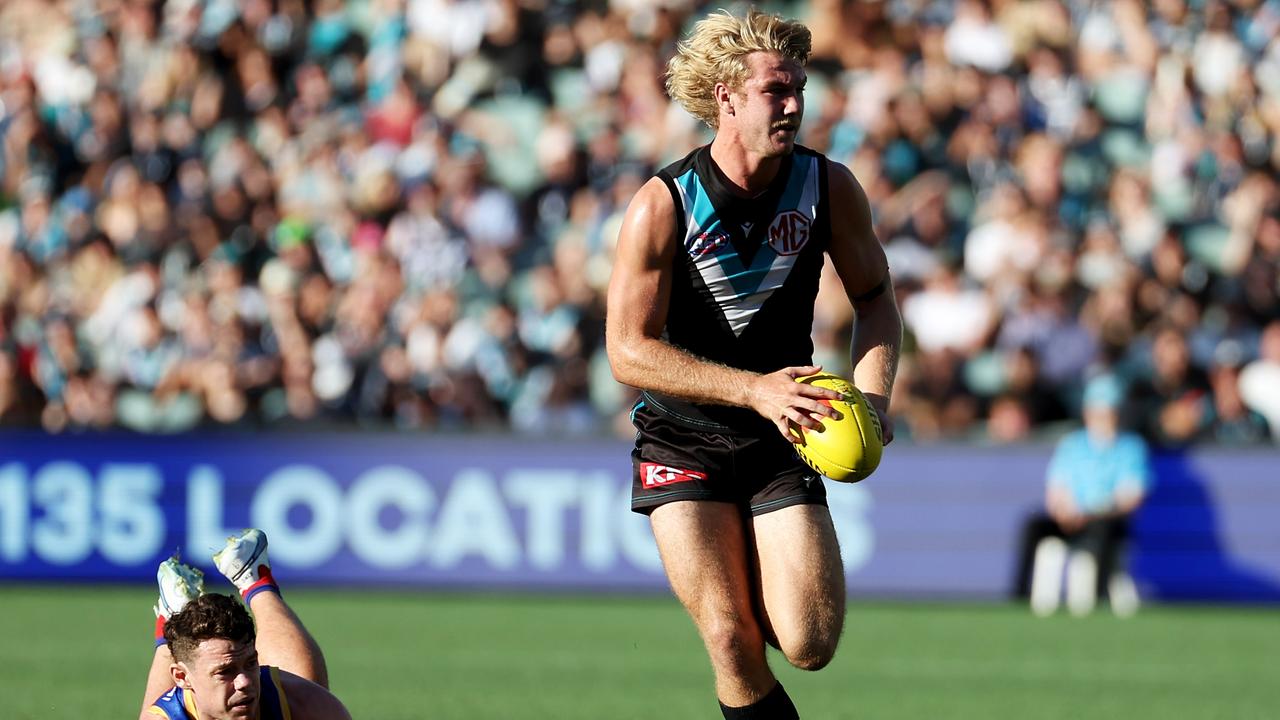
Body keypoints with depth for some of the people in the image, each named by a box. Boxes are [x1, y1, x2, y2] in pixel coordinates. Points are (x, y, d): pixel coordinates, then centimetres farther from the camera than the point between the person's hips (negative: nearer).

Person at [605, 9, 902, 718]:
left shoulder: (829, 187, -5)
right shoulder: (662, 206, -15)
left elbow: (875, 298, 9)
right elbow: (629, 351, -15)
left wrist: (871, 395, -10)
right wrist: (755, 389, -25)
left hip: (781, 444, 2)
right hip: (683, 441, -2)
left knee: (810, 646, -10)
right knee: (733, 646, -14)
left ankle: (754, 583, 24)